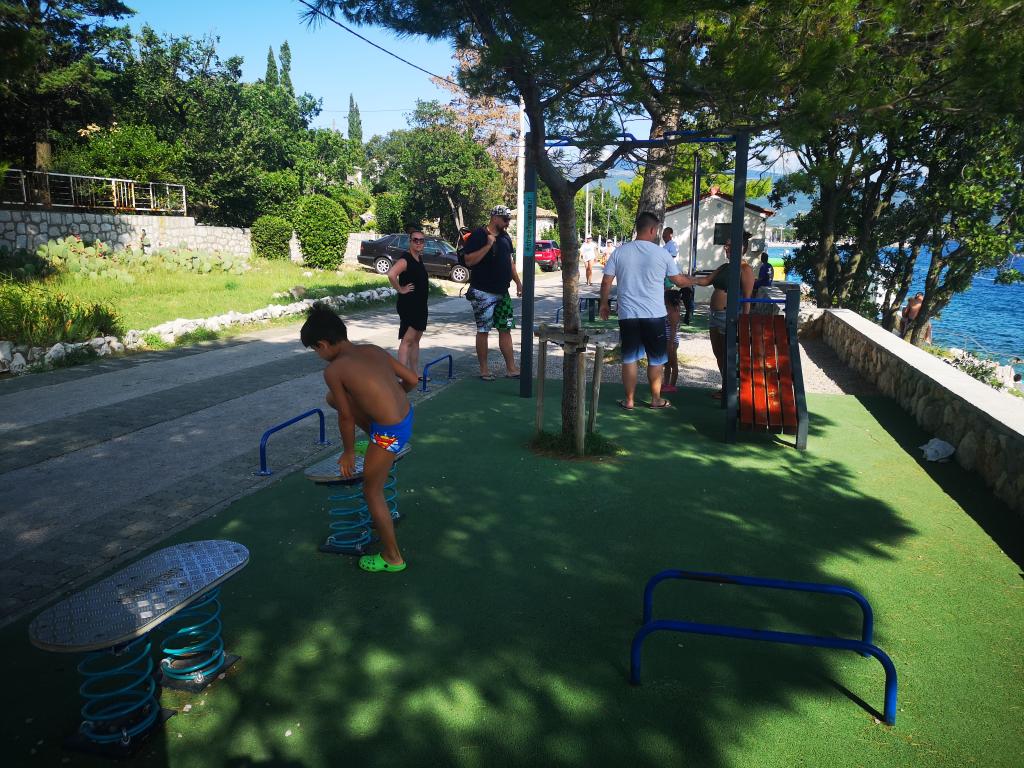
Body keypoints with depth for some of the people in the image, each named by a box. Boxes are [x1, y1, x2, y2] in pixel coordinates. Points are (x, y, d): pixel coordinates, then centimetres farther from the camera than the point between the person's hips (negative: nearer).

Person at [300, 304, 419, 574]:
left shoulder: (333, 370, -12)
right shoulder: (372, 349, 5)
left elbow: (346, 417, -6)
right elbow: (412, 379, 8)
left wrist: (348, 453, 10)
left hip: (390, 432, -8)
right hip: (407, 416, 8)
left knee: (372, 493, 13)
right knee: (333, 397, 19)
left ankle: (392, 558, 25)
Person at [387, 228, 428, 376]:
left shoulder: (419, 258, 12)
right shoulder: (405, 259, -16)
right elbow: (391, 274, -33)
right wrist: (400, 289, -22)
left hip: (421, 305, 9)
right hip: (408, 306, -9)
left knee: (416, 340, 15)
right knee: (407, 340, -10)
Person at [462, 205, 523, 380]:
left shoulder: (505, 237, 13)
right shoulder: (478, 236, -10)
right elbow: (469, 261, -18)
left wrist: (518, 282, 14)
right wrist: (488, 245, -22)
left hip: (502, 293, 7)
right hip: (483, 293, -7)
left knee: (505, 329, 7)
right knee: (483, 330, 1)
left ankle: (511, 368, 12)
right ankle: (484, 369, 10)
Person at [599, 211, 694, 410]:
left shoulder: (620, 252, 0)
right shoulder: (662, 253, -4)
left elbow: (606, 282, 2)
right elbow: (679, 280, 7)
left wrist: (604, 304, 17)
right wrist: (696, 281, 26)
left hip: (627, 315, 2)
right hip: (654, 315, -2)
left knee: (629, 358, 9)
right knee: (656, 359, 12)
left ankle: (629, 400, 14)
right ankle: (656, 399, 21)